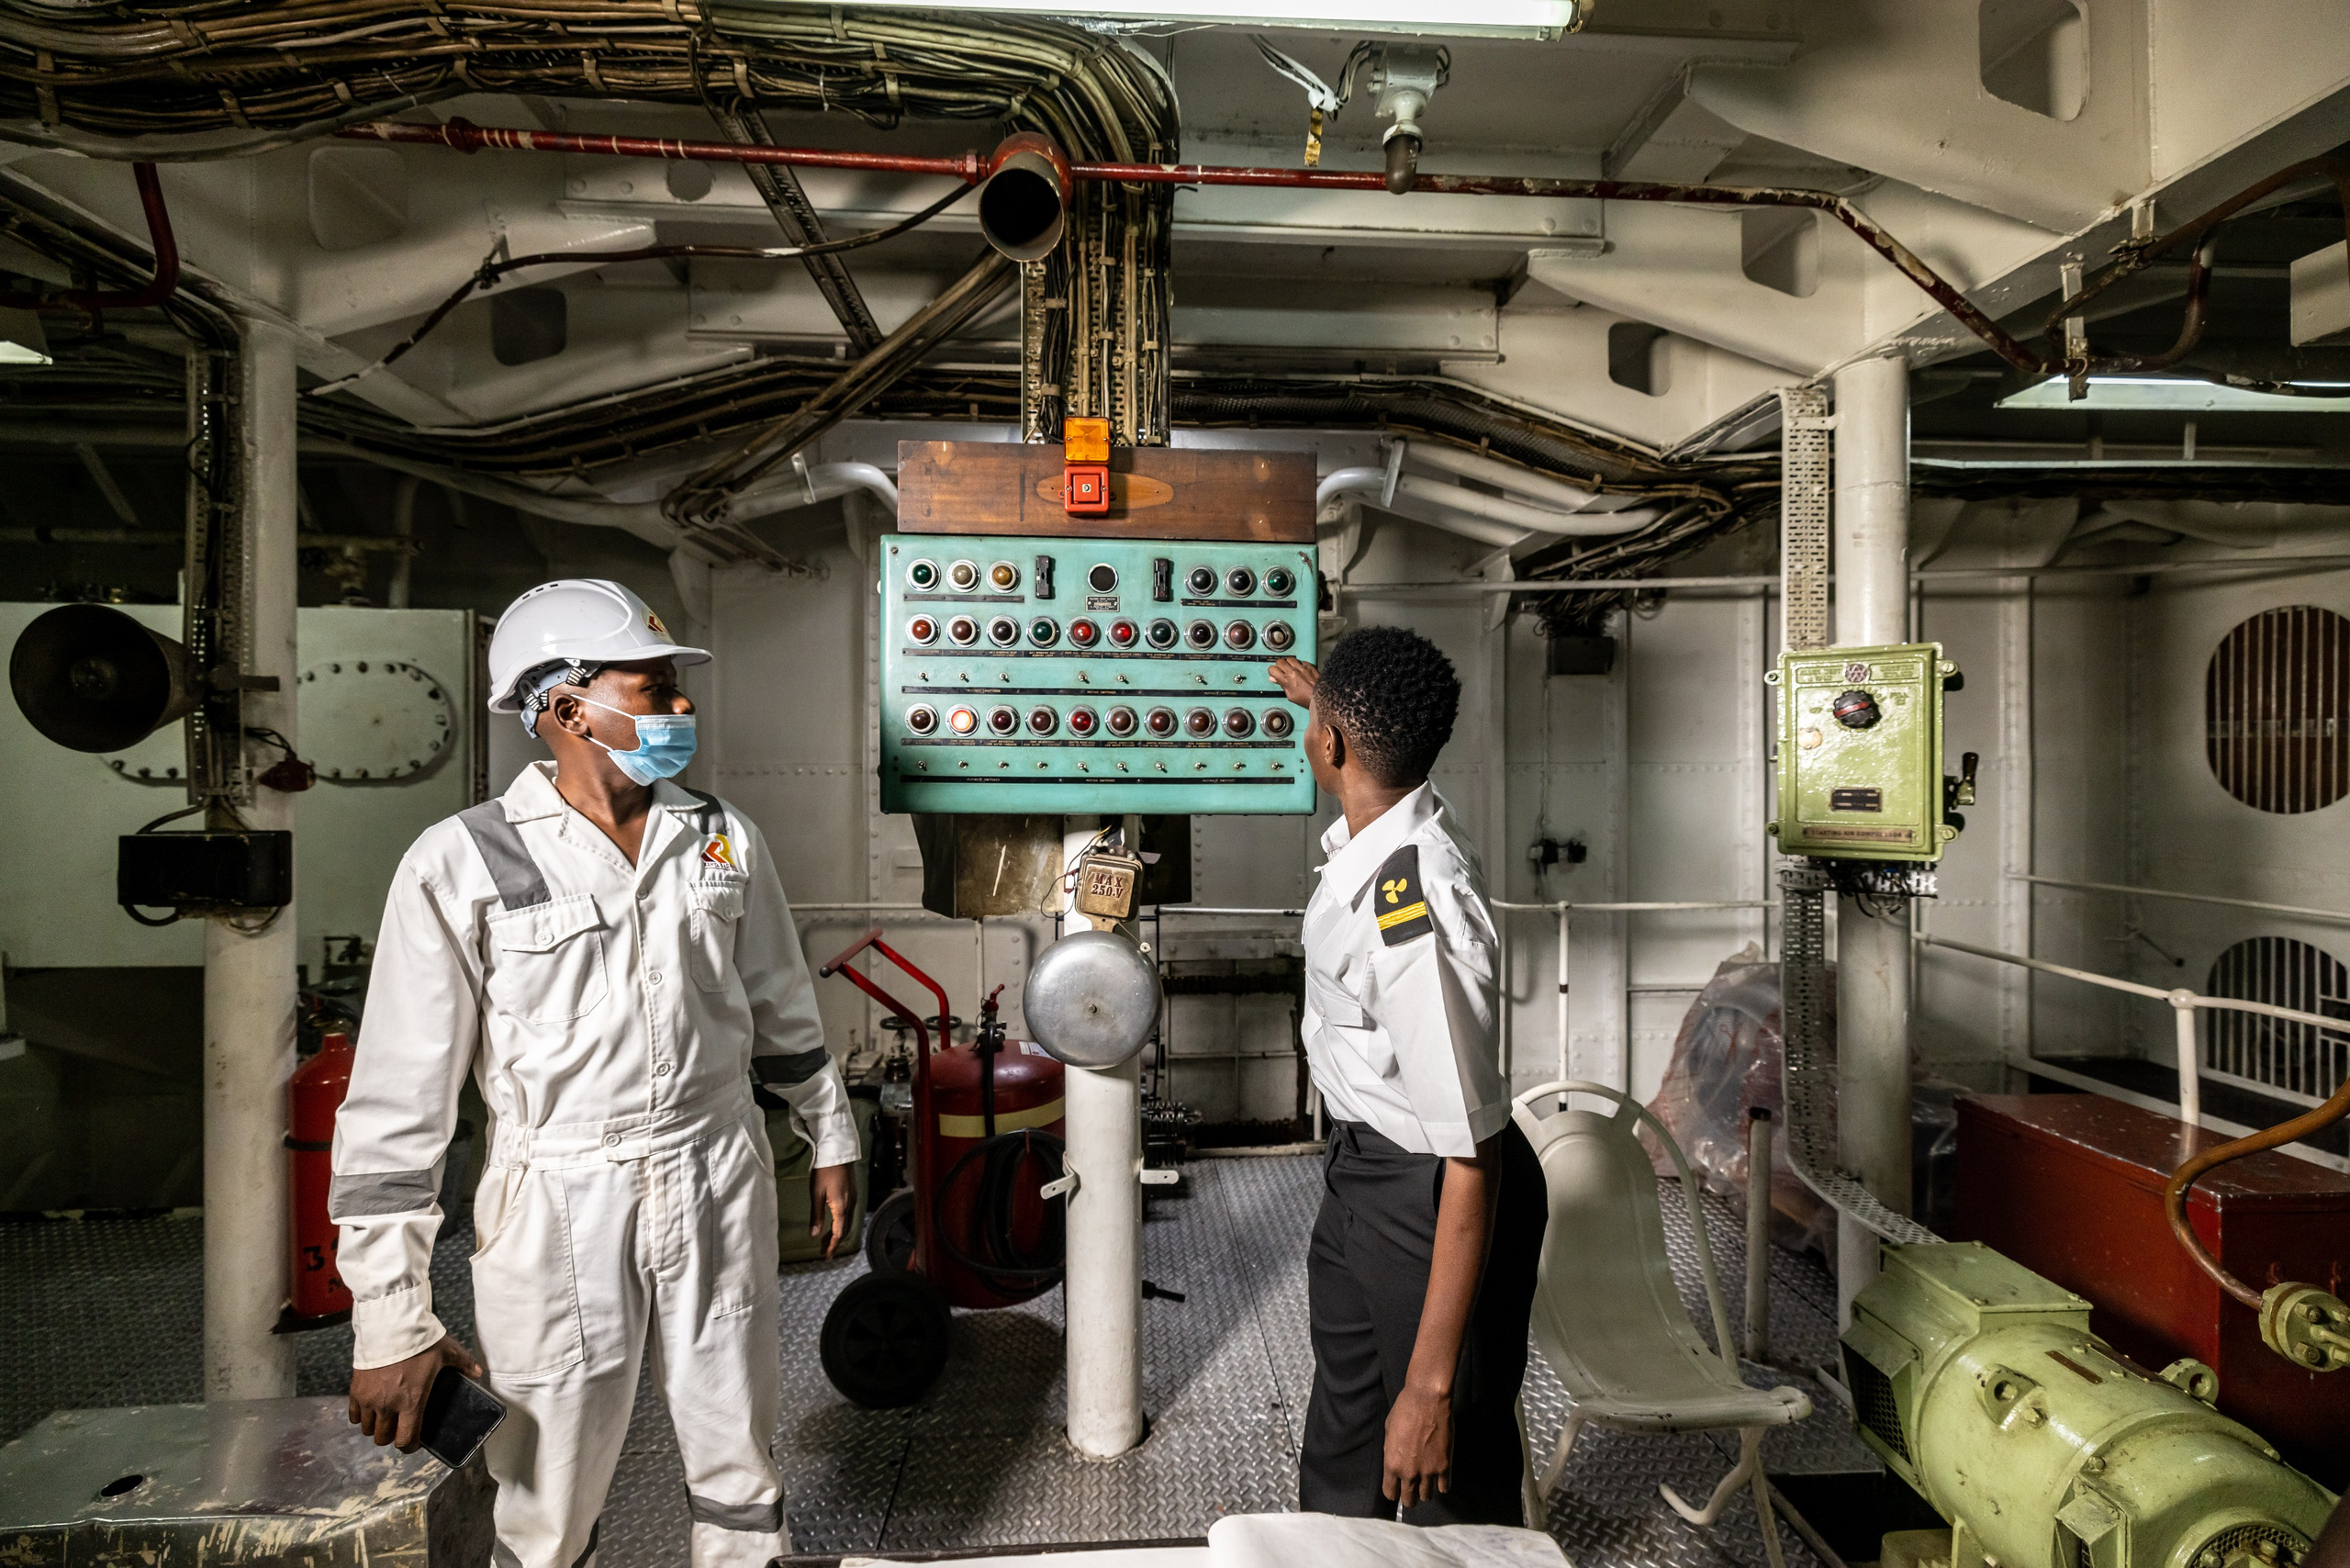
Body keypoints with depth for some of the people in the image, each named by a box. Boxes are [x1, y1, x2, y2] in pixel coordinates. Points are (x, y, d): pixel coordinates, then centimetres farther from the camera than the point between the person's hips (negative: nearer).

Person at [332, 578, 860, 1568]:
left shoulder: (722, 839, 2)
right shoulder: (460, 865, -10)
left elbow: (784, 1011, 14)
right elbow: (397, 1102, -9)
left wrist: (829, 1141, 17)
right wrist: (390, 1323, -8)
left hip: (719, 1187, 3)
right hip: (558, 1209, -3)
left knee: (740, 1466, 18)